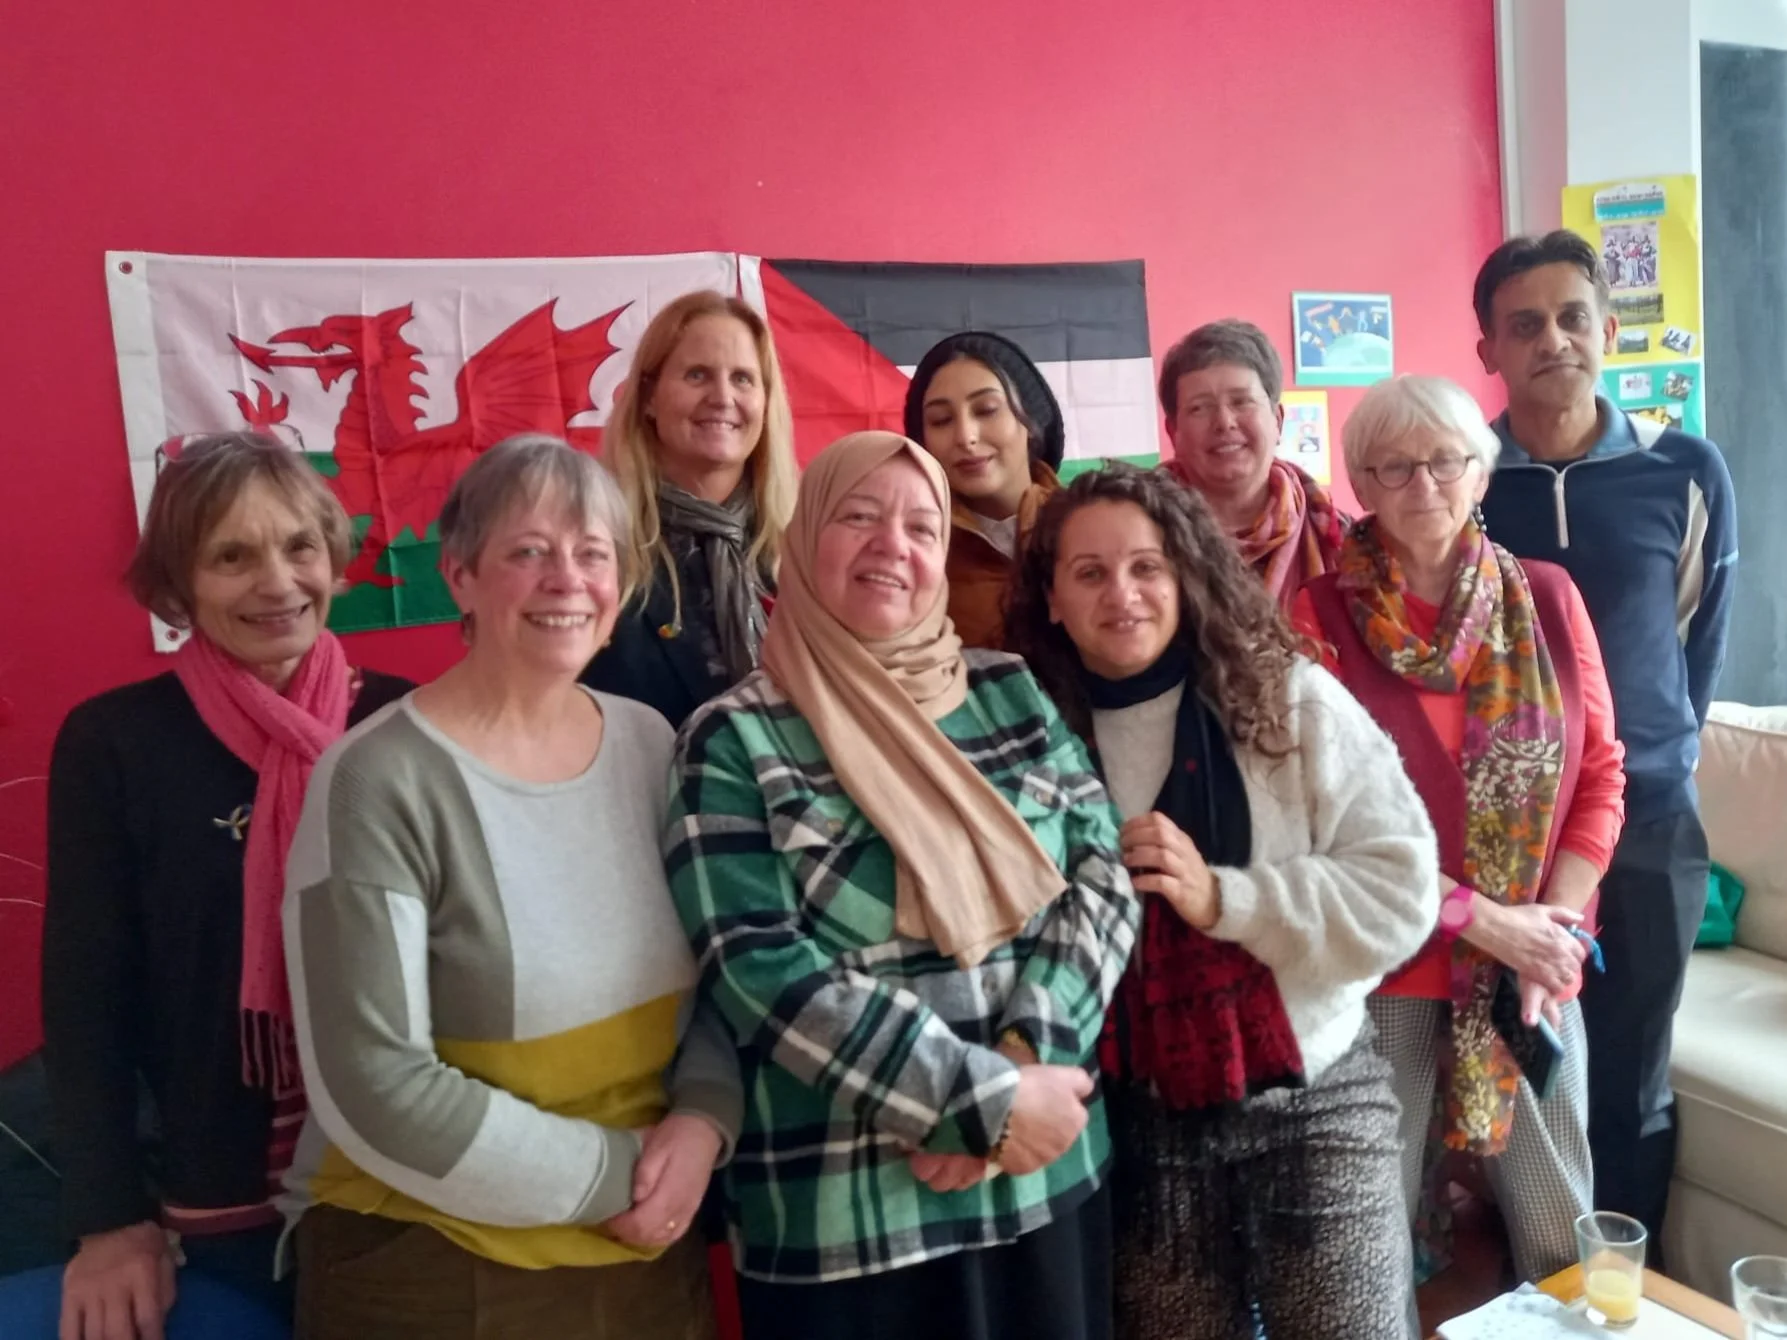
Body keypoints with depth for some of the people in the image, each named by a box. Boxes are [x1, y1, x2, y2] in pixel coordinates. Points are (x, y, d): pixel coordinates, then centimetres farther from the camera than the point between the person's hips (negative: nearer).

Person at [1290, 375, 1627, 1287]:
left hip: (1535, 968, 3)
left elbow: (1600, 775, 4)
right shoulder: (1321, 616, -9)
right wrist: (1482, 918, -14)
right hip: (1385, 965, -3)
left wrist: (1555, 932, -7)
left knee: (1562, 1228, 16)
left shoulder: (1547, 597, 2)